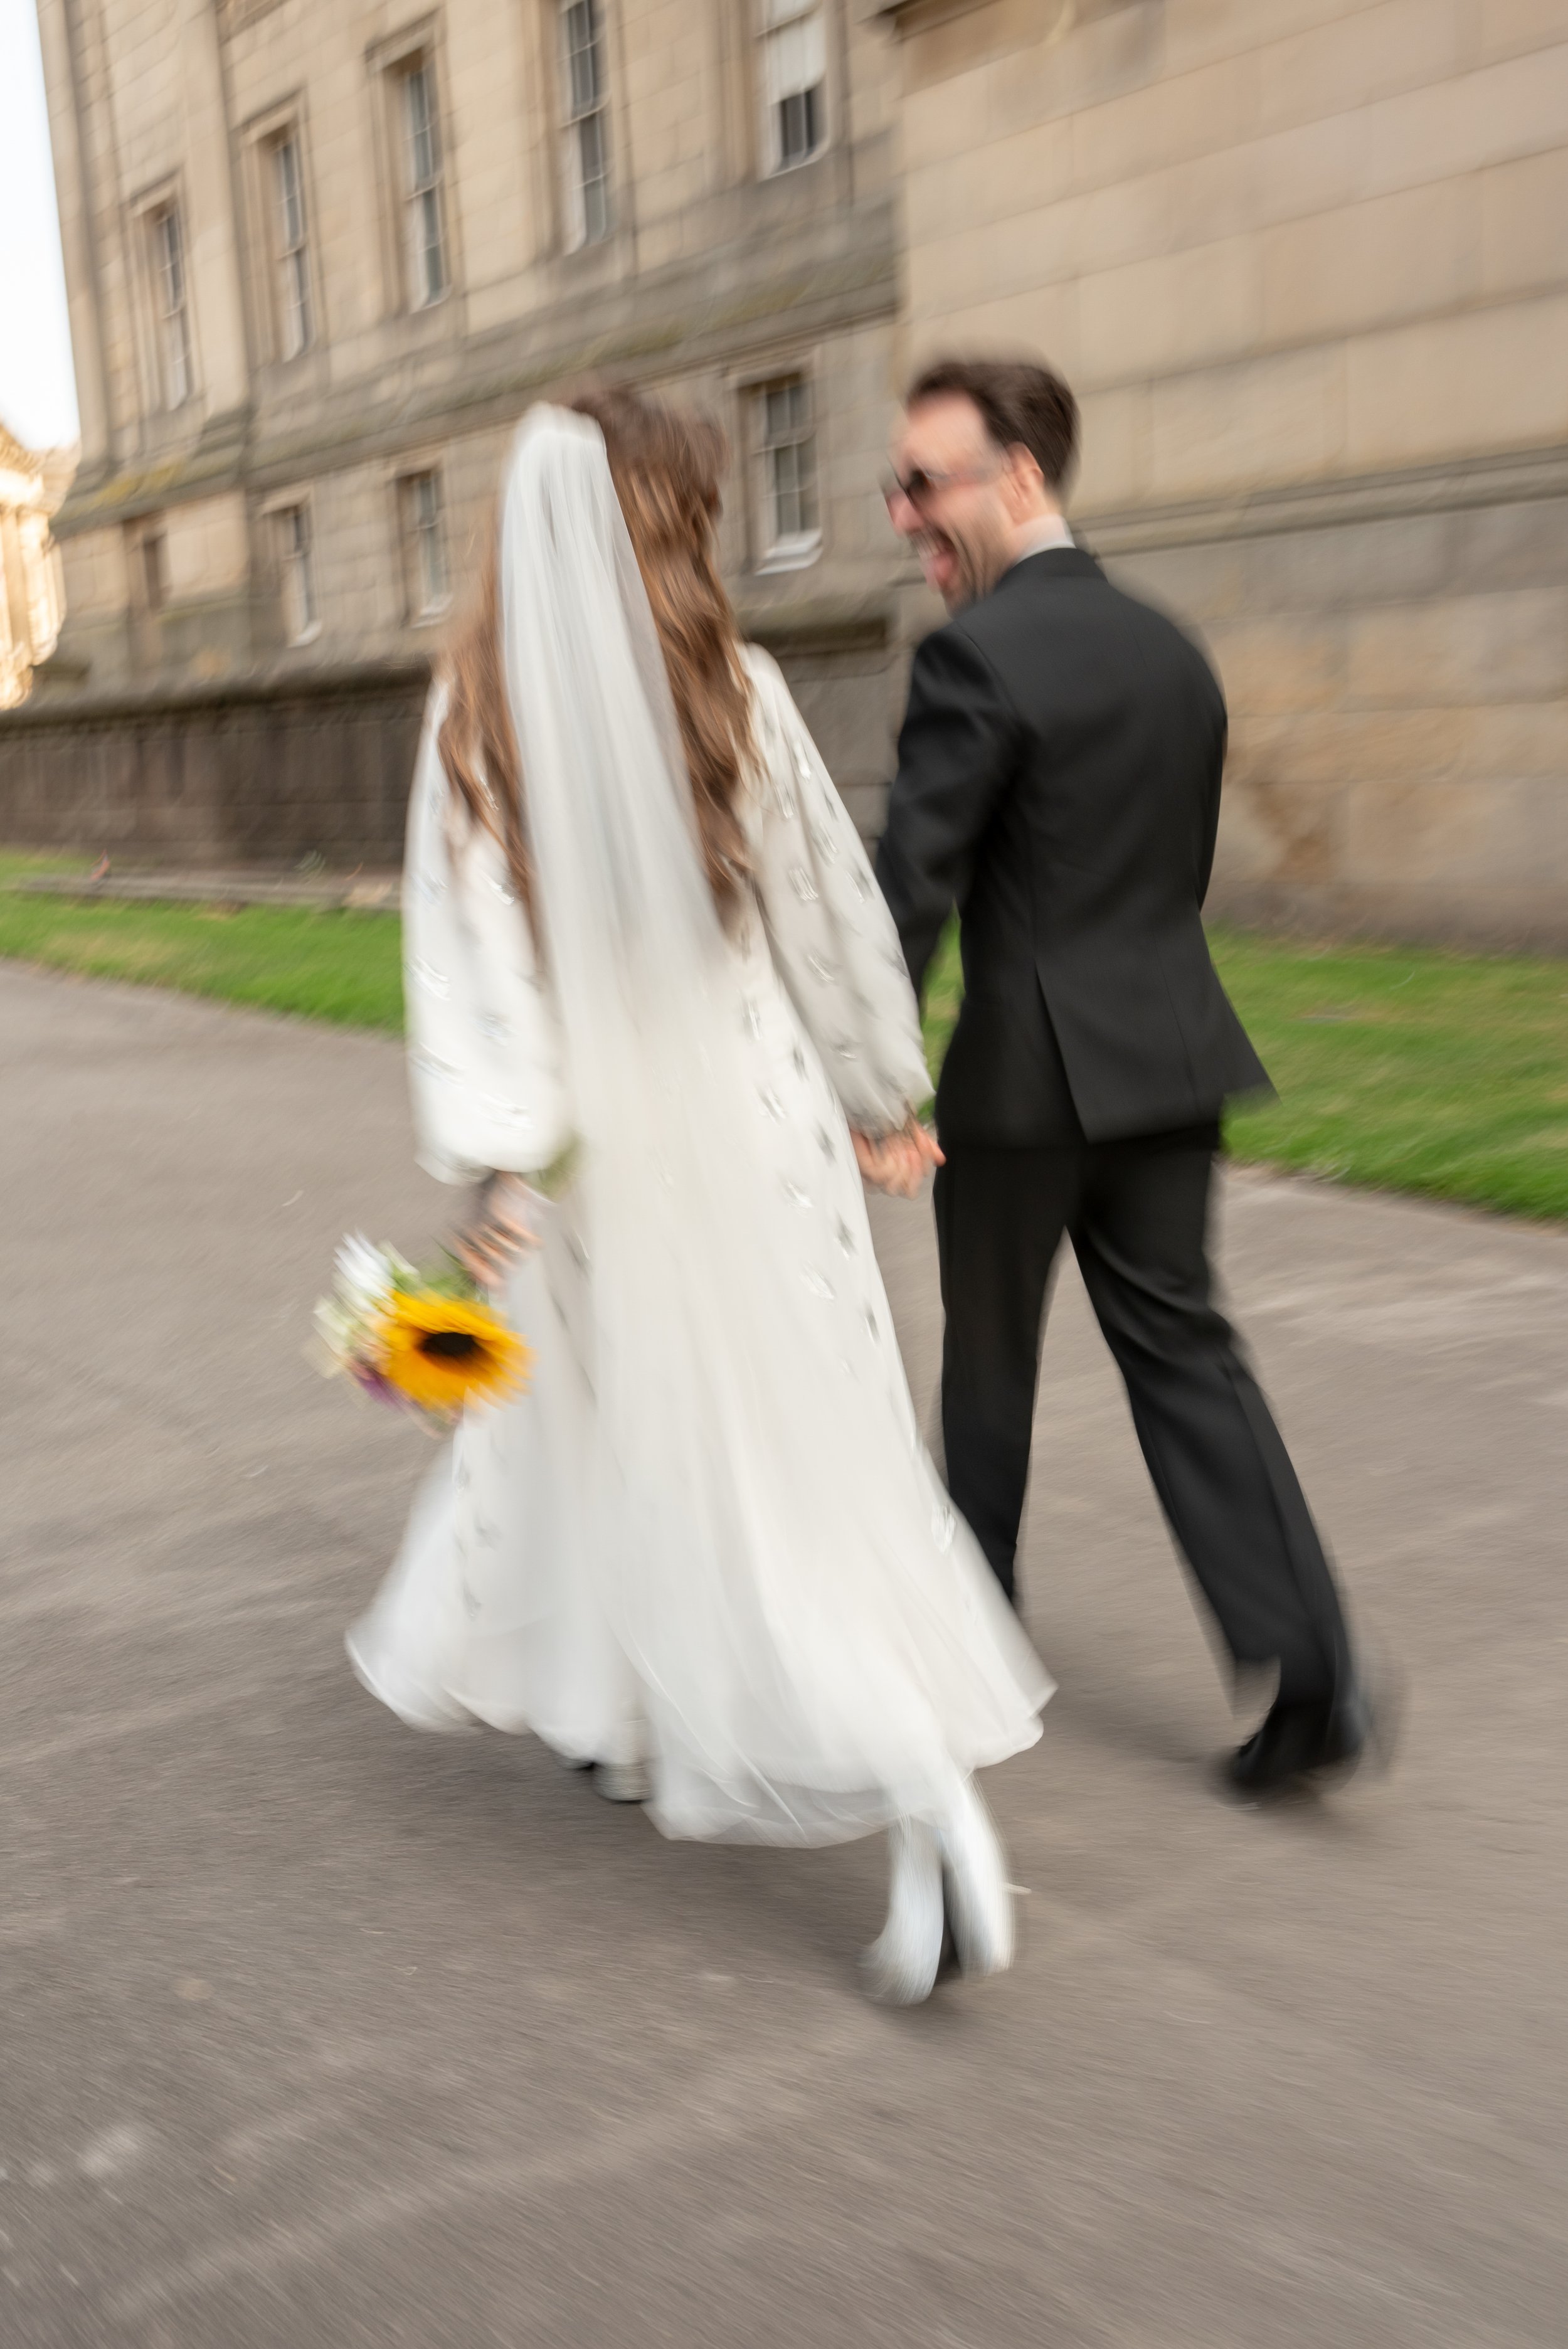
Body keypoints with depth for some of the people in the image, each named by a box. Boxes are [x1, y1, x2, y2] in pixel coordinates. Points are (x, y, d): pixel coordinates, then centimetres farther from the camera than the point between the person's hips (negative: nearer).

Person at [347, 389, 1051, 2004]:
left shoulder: (478, 710, -7)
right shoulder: (739, 688, -5)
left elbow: (477, 945, -14)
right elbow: (832, 904, 1)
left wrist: (497, 1169, -16)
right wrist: (881, 1098, 12)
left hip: (599, 1138, 0)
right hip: (755, 1109, 1)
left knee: (600, 1423, 20)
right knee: (816, 1460, 7)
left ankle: (611, 1713, 34)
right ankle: (934, 1797, 3)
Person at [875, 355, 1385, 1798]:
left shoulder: (976, 656, -14)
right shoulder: (1173, 649, 10)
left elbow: (911, 885, -18)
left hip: (1026, 1067, -6)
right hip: (1170, 1055, 6)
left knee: (992, 1358, 12)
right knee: (1179, 1343, 9)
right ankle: (1308, 1668, 1)